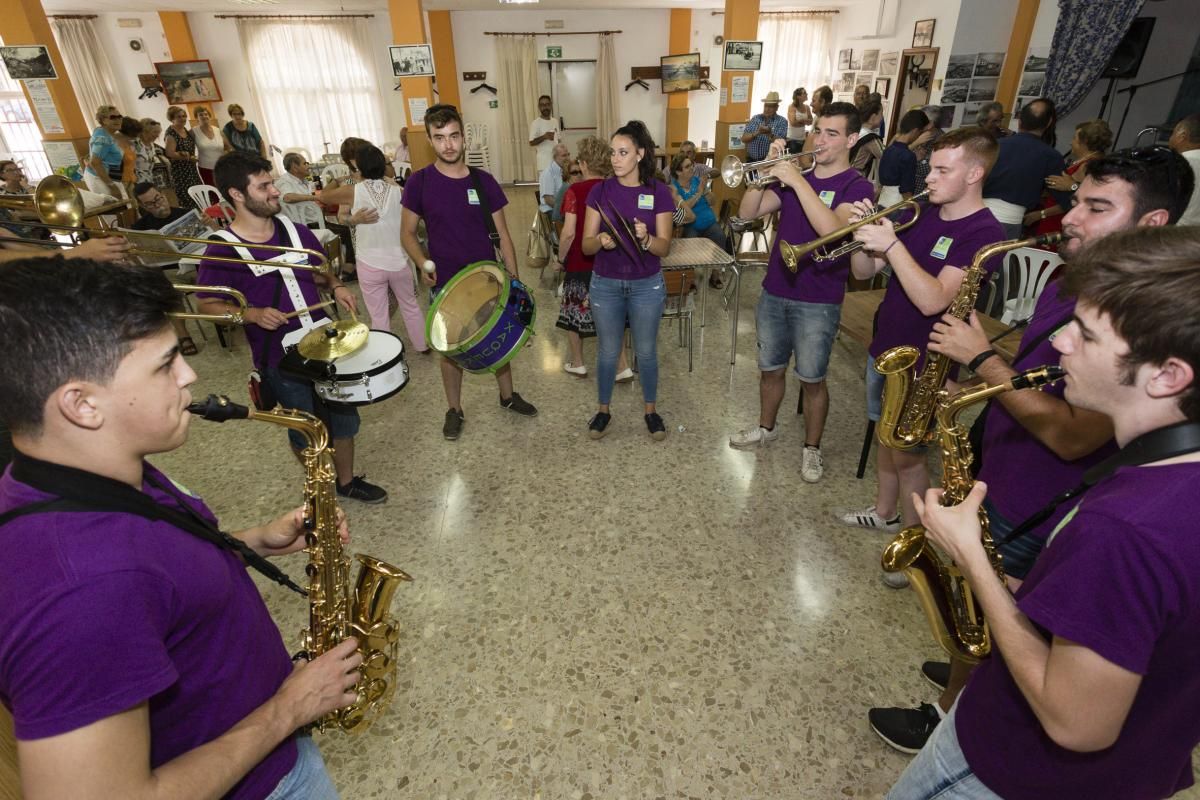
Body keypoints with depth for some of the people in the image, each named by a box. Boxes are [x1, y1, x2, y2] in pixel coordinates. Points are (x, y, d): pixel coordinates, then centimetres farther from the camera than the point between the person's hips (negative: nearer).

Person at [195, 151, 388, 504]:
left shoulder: (294, 230, 1)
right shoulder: (222, 250, -14)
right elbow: (208, 304, -8)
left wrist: (336, 286, -6)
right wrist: (253, 314, -24)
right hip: (280, 359, -4)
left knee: (344, 418, 16)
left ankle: (347, 481, 38)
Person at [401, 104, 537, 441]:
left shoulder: (483, 181, -3)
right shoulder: (419, 182, -7)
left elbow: (501, 233, 2)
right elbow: (408, 232, 1)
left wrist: (514, 277, -2)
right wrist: (423, 265, -17)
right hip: (446, 285, -2)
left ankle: (508, 396, 36)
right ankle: (454, 410, 28)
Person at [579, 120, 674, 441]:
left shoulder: (658, 191, -7)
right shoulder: (600, 191, -5)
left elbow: (664, 247, -8)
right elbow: (586, 245, -5)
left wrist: (646, 238, -28)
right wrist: (600, 241, -27)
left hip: (647, 285, 0)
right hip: (605, 285, 1)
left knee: (646, 352, 11)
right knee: (608, 352, 12)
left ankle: (651, 410, 31)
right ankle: (603, 410, 31)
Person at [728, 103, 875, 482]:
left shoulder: (857, 187, -8)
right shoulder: (794, 179, 8)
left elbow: (832, 229, -28)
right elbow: (747, 212, -2)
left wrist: (798, 181, -27)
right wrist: (766, 170, -14)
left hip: (818, 303, -5)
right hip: (773, 292, 5)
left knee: (812, 379, 6)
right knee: (770, 368, 17)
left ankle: (812, 447, 23)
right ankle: (766, 428, 37)